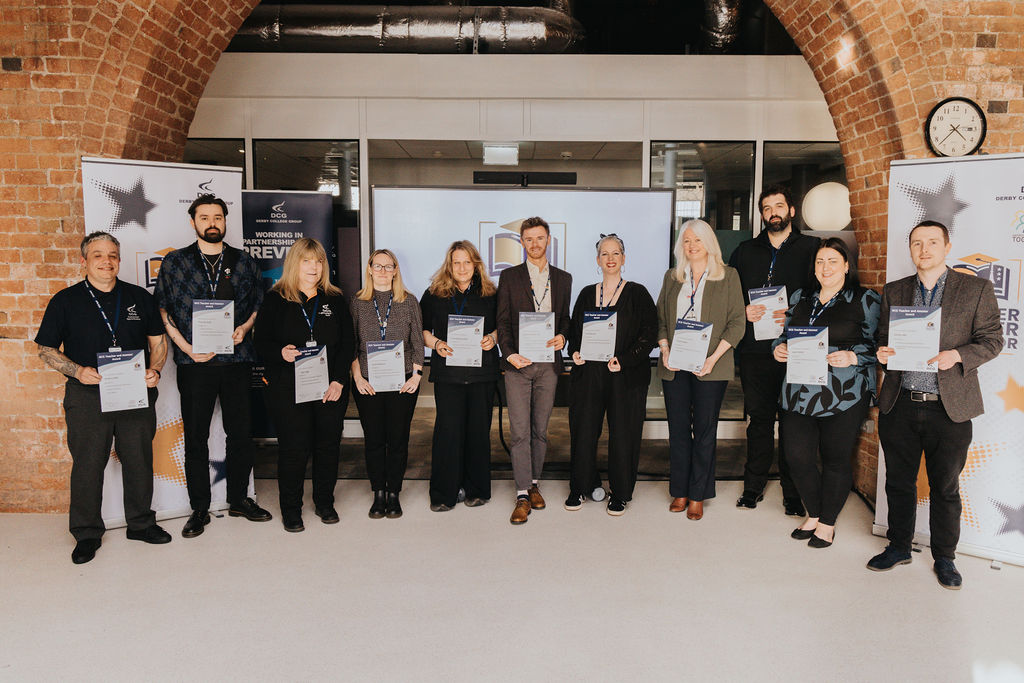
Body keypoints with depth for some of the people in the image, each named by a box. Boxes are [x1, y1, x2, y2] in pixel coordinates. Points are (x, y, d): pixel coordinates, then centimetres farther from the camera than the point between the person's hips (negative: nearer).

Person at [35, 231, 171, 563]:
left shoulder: (139, 297, 8)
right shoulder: (65, 301, 1)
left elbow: (158, 340, 12)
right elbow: (46, 349, 4)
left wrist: (155, 369, -6)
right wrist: (78, 371, -13)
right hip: (87, 397, -2)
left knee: (139, 460, 10)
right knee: (87, 464, 4)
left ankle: (141, 523, 26)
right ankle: (87, 533, 20)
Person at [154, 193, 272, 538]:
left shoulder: (243, 261, 9)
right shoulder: (174, 262, 5)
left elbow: (259, 303, 14)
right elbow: (163, 309, 3)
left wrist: (244, 328, -5)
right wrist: (187, 347, -7)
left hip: (237, 359, 1)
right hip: (194, 362, -1)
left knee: (240, 432, 7)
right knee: (195, 436, 4)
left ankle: (239, 499, 24)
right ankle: (199, 509, 17)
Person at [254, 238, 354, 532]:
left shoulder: (335, 300, 8)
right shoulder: (275, 300, 2)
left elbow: (347, 344, 5)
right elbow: (261, 342, 1)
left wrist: (339, 381, -6)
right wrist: (280, 353, -21)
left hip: (332, 388, 3)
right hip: (289, 389, -2)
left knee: (328, 445, 8)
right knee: (294, 447, 0)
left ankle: (324, 502, 26)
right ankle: (291, 508, 17)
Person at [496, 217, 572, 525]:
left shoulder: (563, 278, 12)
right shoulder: (509, 277, 5)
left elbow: (566, 317, 16)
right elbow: (503, 321, 1)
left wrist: (562, 337, -6)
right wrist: (510, 354, -13)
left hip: (548, 363, 2)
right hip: (518, 363, -2)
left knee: (540, 430, 8)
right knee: (520, 431, -5)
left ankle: (534, 484, 22)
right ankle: (522, 495, -2)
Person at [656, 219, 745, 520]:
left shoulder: (728, 276, 3)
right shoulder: (672, 277, 13)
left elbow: (736, 323, -2)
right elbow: (660, 318, 13)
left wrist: (713, 358, -12)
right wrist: (665, 351, -4)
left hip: (710, 367, -3)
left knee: (704, 429, 3)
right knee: (678, 428, 6)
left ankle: (697, 496, 13)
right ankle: (679, 492, 18)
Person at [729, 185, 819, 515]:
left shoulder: (811, 248, 5)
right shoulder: (745, 251, 15)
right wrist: (743, 312, -4)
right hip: (755, 349, 3)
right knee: (759, 417, 9)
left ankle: (793, 493, 13)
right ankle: (753, 486, 20)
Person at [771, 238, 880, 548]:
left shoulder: (865, 300, 1)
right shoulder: (800, 298, 15)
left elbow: (877, 344, -2)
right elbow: (786, 333, 21)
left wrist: (852, 357, -19)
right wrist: (779, 348, 0)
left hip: (844, 397, -4)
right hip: (800, 392, 4)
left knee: (836, 459, 4)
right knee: (798, 457, 3)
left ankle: (828, 522, 24)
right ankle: (814, 514, 26)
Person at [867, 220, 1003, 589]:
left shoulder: (977, 289, 1)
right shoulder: (893, 291, 9)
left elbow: (992, 340, 0)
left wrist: (957, 355, -18)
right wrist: (882, 352, -8)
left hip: (948, 407, -2)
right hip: (899, 406, 2)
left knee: (945, 488, 10)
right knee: (898, 482, 13)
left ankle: (944, 557, 26)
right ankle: (899, 546, 30)